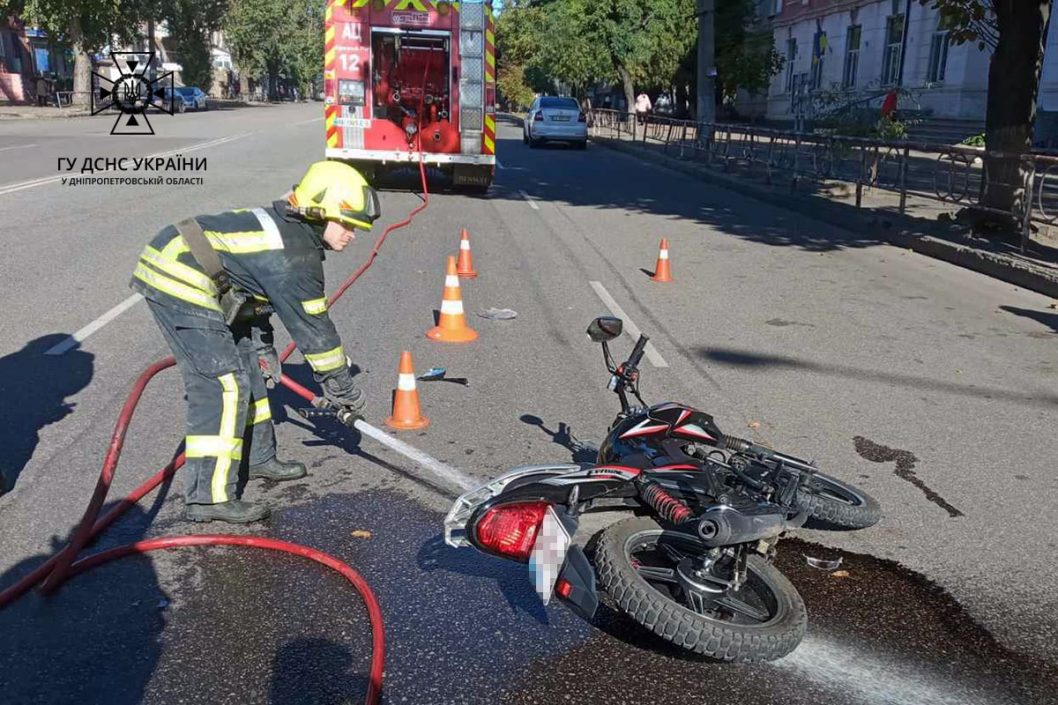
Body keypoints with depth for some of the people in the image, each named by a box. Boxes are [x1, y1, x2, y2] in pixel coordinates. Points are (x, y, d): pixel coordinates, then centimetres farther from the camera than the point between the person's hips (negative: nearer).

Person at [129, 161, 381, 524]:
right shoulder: (296, 255, -17)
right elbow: (312, 326, -12)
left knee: (247, 364, 18)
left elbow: (257, 297, 22)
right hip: (181, 285, -11)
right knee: (224, 384, -11)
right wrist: (343, 386, -2)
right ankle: (209, 496, -7)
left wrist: (261, 347, 27)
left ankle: (257, 458, 32)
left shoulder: (286, 228, 13)